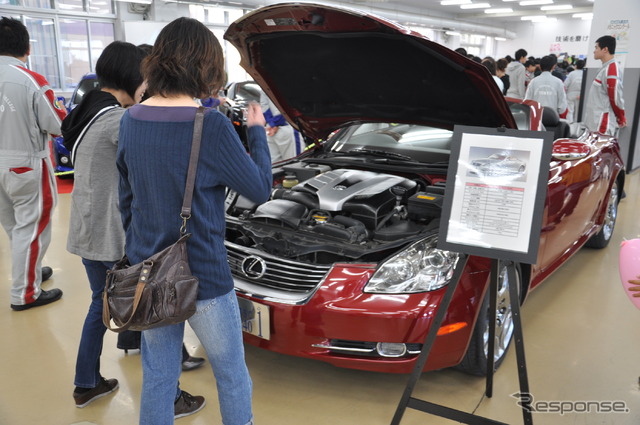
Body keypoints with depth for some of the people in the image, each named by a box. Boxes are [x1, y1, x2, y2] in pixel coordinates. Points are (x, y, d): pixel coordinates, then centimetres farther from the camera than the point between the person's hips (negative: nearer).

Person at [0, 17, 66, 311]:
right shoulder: (32, 81, -17)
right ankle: (25, 294, 13)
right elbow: (57, 127, -11)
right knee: (31, 228, 5)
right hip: (26, 165, -5)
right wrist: (61, 112, 9)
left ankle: (29, 271, 38)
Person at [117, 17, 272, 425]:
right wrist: (257, 132, 4)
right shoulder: (210, 124, -21)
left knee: (157, 377, 20)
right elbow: (260, 189, -9)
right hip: (204, 278, -6)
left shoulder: (131, 120, -1)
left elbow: (127, 200, 8)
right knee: (232, 375, 17)